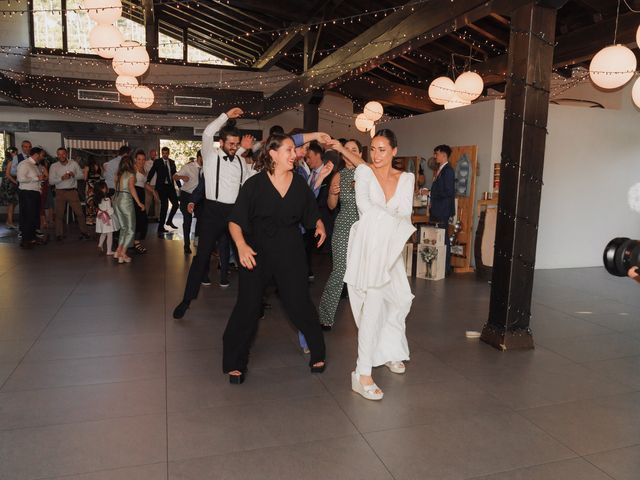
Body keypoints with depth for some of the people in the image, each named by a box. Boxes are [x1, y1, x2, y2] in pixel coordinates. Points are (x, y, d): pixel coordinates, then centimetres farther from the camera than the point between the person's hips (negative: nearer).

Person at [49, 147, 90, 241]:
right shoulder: (54, 166, 1)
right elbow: (51, 181, -3)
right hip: (60, 192, 0)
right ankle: (59, 234, 13)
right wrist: (61, 178, -18)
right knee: (59, 214, 4)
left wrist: (74, 175, -13)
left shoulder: (74, 163, 4)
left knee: (79, 212, -1)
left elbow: (82, 175, 6)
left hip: (72, 191, 0)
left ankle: (84, 232, 9)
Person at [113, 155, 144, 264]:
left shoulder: (118, 174, 10)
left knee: (123, 227, 17)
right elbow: (131, 188, -18)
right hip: (126, 200, -6)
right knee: (130, 229, 1)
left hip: (117, 200, 7)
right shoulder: (131, 174, -8)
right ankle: (123, 254, -4)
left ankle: (118, 251, 12)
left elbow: (116, 187, 9)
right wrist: (139, 203, -19)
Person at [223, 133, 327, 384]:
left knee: (300, 302, 1)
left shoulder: (300, 184, 2)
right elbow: (235, 221, -10)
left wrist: (320, 226, -1)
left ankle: (318, 353, 24)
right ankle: (235, 364, 18)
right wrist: (241, 245, -25)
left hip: (291, 253, 2)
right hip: (256, 251, -1)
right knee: (247, 306, 0)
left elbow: (312, 215, 17)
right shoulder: (255, 184, -8)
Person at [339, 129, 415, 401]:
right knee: (373, 303, -15)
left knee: (401, 299, 15)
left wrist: (378, 212, -16)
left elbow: (406, 210, -5)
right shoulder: (364, 171, -2)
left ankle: (389, 351, 38)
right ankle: (362, 375, -11)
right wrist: (394, 217, -13)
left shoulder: (406, 178, 8)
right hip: (368, 245, -6)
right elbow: (364, 204, -16)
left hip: (391, 246, 6)